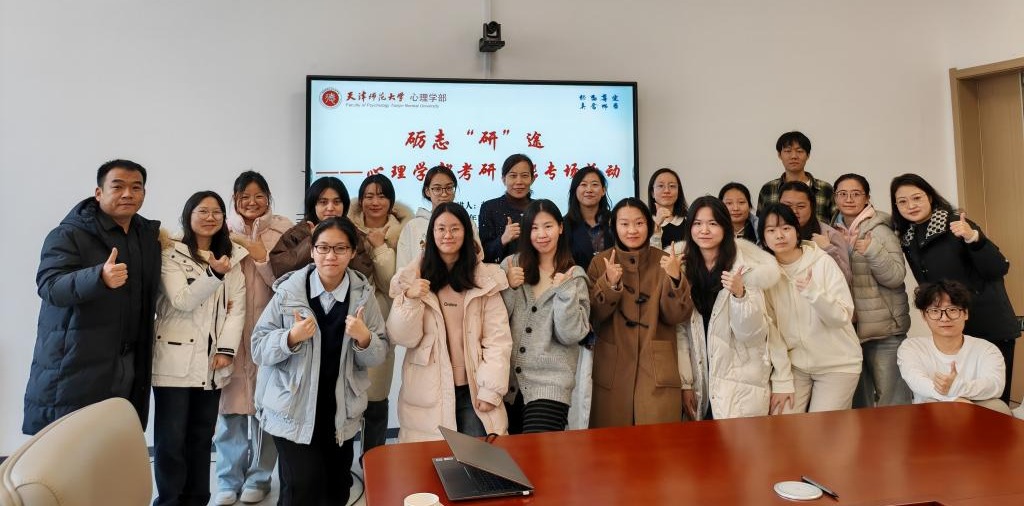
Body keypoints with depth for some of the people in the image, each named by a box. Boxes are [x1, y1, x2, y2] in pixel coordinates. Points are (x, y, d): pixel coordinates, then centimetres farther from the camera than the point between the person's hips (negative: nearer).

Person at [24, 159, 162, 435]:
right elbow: (50, 286, -21)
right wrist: (100, 277, -39)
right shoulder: (68, 235, -6)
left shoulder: (149, 235, 12)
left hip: (130, 367, 5)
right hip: (75, 366, -5)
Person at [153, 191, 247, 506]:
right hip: (176, 360, -4)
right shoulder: (171, 254, -1)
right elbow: (182, 301, -12)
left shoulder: (233, 256, 10)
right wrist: (215, 273, -26)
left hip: (211, 361, 4)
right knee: (171, 439, -1)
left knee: (202, 436, 10)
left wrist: (227, 349, -7)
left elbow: (237, 306, 4)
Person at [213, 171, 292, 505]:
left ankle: (259, 477, 21)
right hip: (230, 327, 1)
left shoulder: (282, 230, 1)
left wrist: (257, 251, -15)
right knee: (230, 403, 2)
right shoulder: (225, 231, 6)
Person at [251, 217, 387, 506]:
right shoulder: (288, 290, -8)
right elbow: (258, 349, -6)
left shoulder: (363, 294, -3)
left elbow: (378, 357, 0)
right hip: (293, 409, -2)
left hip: (341, 412, 3)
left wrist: (364, 338, -21)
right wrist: (292, 338, -24)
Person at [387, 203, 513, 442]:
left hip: (473, 389, 0)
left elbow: (498, 337, -4)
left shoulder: (486, 277, 1)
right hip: (428, 392, 0)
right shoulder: (411, 277, 1)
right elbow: (403, 338, -3)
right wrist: (410, 300, -18)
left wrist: (491, 388, -11)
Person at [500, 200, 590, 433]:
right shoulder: (512, 266, 4)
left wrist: (564, 289, -16)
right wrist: (509, 287, -11)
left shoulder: (574, 275, 1)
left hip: (550, 384, -2)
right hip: (507, 380, 2)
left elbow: (571, 334, -8)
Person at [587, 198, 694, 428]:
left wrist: (675, 277, -21)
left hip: (657, 369, 0)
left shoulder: (665, 262, 1)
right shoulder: (601, 262, 1)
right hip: (612, 369, 0)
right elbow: (592, 318, -5)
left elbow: (677, 316, -6)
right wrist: (609, 283, -20)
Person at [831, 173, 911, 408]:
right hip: (848, 327, 5)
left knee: (891, 398, -3)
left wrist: (872, 250, -27)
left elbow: (896, 277, -14)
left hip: (884, 327, -5)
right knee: (857, 397, 13)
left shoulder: (880, 230, -5)